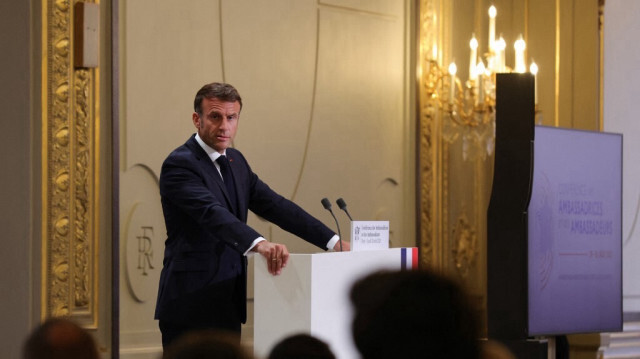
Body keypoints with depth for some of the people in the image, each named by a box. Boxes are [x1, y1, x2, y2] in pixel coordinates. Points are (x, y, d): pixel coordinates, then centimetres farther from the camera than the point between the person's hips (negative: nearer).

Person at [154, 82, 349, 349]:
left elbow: (275, 206, 14)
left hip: (228, 306, 8)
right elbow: (211, 213, -28)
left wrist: (333, 241, 6)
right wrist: (259, 244, -44)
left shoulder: (235, 161, 15)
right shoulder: (180, 164, -12)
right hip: (191, 306, -8)